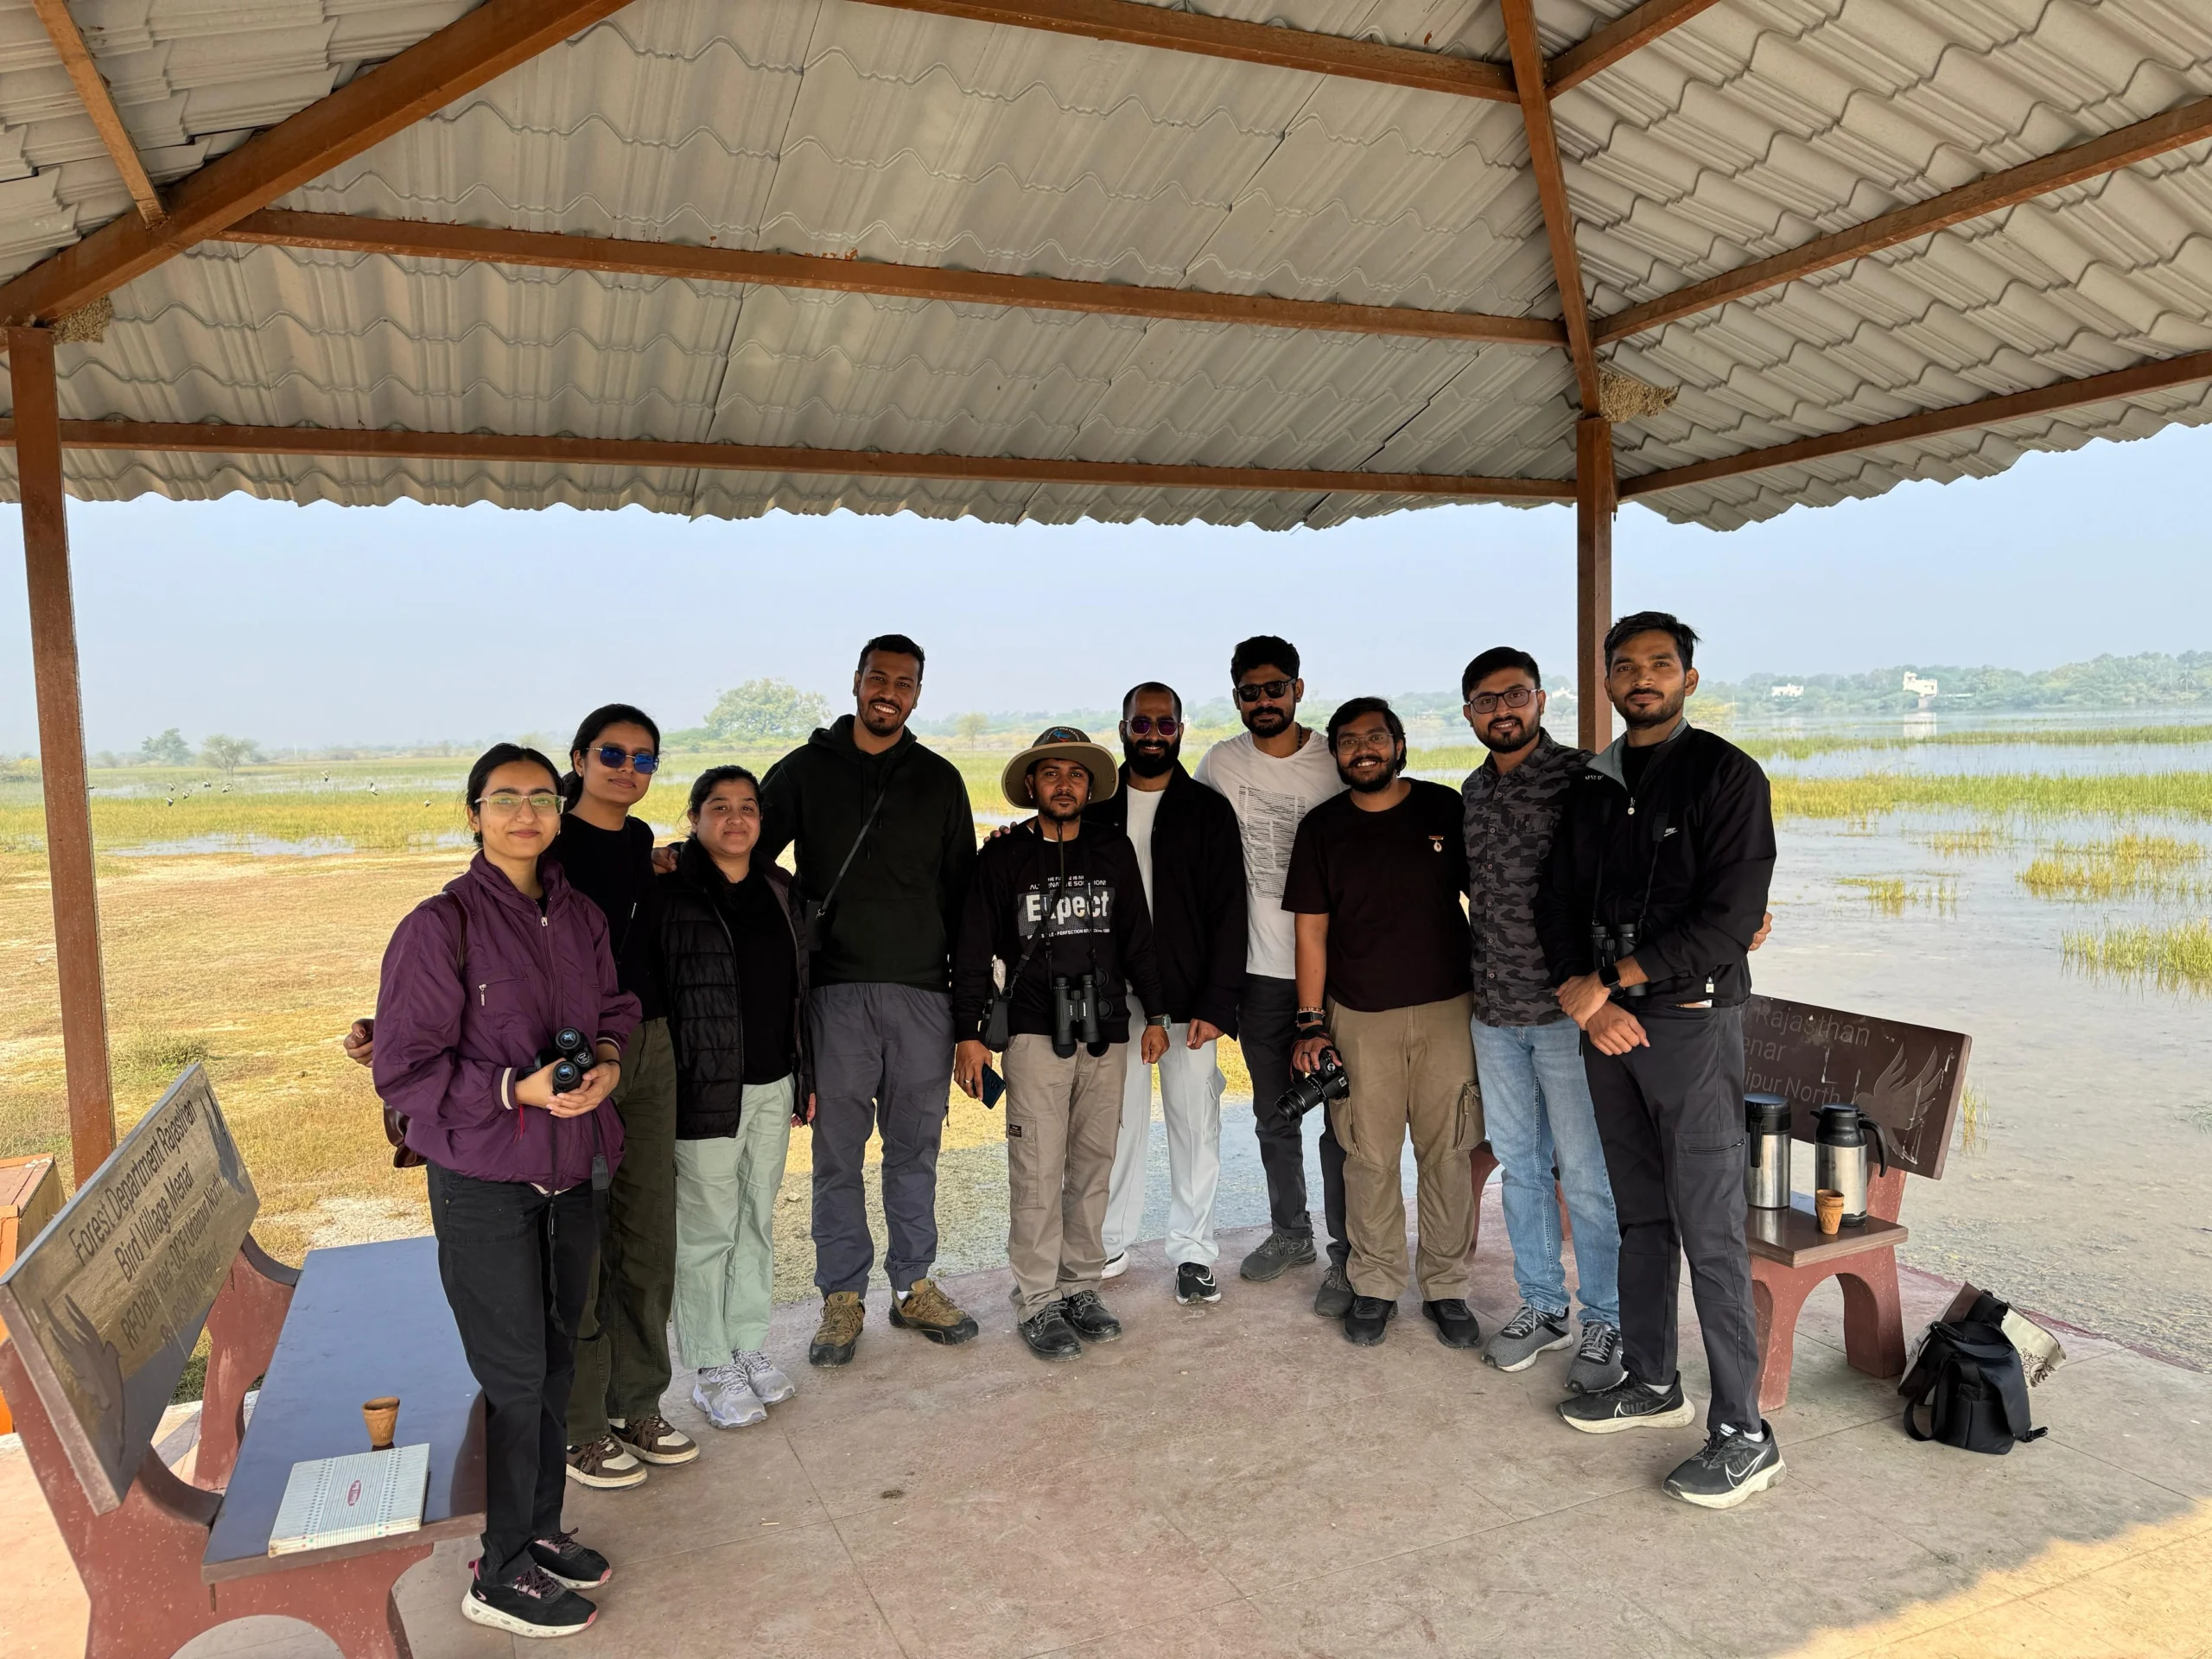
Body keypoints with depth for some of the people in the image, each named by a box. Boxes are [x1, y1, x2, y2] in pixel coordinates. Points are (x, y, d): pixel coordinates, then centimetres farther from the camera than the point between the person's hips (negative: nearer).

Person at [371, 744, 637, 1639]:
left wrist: (609, 1059, -6)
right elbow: (403, 1070, -14)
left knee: (556, 1362, 17)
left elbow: (615, 1009, 16)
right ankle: (501, 1574, 22)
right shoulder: (439, 926, -15)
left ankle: (542, 1532, 37)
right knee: (515, 1378, 3)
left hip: (570, 1175, 6)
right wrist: (517, 1089, -24)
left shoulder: (581, 917, 4)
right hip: (484, 1185, -6)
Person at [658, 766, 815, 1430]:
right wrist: (664, 1086, -14)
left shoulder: (779, 890, 9)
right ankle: (712, 1368, 18)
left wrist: (806, 1076, 15)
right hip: (706, 1088, -6)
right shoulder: (669, 892, -9)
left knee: (758, 1222, 16)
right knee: (707, 1230, 4)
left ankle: (751, 1345, 30)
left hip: (774, 1085, 6)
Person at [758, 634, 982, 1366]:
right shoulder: (806, 770, 5)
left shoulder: (939, 779, 10)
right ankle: (842, 1297, 18)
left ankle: (913, 1287, 24)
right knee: (838, 1152, 4)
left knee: (915, 1149, 10)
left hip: (923, 991, 2)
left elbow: (961, 889, 11)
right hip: (837, 992, -1)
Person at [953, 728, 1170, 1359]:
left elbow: (1138, 937, 14)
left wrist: (1155, 1013, 12)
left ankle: (1081, 1285, 19)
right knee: (1038, 1169, -4)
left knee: (1094, 1163, 7)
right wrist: (969, 1033, -4)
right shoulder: (1004, 857, 1)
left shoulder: (1114, 850, 9)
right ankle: (1038, 1301, 6)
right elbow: (975, 949, 1)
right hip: (1036, 1030, -3)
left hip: (1106, 1030, 3)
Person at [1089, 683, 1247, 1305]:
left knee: (1195, 1123, 5)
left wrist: (1216, 1004, -10)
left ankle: (1193, 1249, 18)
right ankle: (1112, 1242, 23)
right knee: (1119, 1121, 8)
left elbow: (1228, 913, -3)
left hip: (1188, 998, -1)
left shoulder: (1209, 810, 1)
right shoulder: (1096, 809, 7)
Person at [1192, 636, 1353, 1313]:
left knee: (1342, 1113, 0)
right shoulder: (1219, 764, 2)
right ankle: (1290, 1232, 34)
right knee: (1274, 1115, 16)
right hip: (1259, 965, 3)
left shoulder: (1338, 761, -5)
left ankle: (1346, 1256, 12)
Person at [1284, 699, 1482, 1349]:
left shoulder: (1445, 809, 2)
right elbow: (1311, 930, 5)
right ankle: (1374, 1287, 20)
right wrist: (1311, 1022, 1)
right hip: (1360, 1016, 1)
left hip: (1447, 1008, 0)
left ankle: (1446, 1289, 19)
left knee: (1446, 1154, 4)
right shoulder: (1322, 827, 4)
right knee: (1370, 1156, 5)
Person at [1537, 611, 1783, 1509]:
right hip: (1607, 1025, 6)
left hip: (1691, 1022, -6)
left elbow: (1730, 919, -15)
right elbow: (1559, 902, 10)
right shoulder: (1591, 786, 12)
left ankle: (1743, 1434, 4)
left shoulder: (1725, 775, -6)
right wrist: (1584, 998, -7)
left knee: (1709, 1232, -5)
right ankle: (1651, 1383, 29)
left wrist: (1609, 983, -14)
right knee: (1639, 1216, 15)